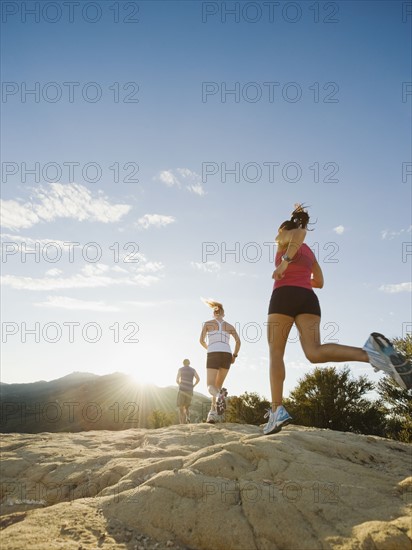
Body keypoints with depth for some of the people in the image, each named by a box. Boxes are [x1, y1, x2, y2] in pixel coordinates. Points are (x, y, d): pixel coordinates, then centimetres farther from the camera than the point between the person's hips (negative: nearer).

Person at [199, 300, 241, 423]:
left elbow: (202, 340, 8)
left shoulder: (207, 323, 14)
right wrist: (234, 355, 15)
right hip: (227, 356, 3)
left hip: (213, 356, -3)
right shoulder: (229, 326, 19)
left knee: (211, 386, -6)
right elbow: (238, 341, 5)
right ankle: (213, 413, 4)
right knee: (218, 385, 18)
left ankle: (219, 395, -43)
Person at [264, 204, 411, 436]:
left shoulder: (286, 237, 14)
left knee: (276, 354, -1)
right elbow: (319, 282, 35)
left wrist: (285, 260, -15)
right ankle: (371, 353, -37)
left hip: (284, 296, -5)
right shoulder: (309, 252, 32)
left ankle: (277, 410, -12)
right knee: (315, 353, -14)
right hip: (308, 299, 5)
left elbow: (300, 232, -10)